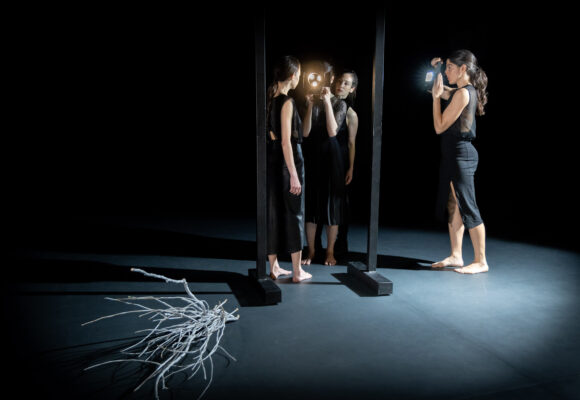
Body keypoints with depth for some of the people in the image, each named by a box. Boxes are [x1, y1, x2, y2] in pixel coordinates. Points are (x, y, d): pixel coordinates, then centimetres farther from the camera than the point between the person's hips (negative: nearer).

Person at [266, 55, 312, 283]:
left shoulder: (270, 99, 9)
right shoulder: (287, 102, -15)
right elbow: (286, 142, -19)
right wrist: (294, 175, -19)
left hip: (271, 160, 8)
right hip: (288, 161, -8)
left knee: (273, 212, 12)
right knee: (294, 213, 2)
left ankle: (274, 267, 22)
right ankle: (297, 271, 11)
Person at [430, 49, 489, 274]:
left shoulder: (463, 93, -16)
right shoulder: (465, 91, 13)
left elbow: (440, 127, -15)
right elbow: (440, 91, 31)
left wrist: (436, 97, -9)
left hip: (461, 154, -10)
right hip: (453, 154, 10)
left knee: (467, 207, -5)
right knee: (452, 205, 13)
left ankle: (481, 261, 4)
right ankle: (456, 256, 21)